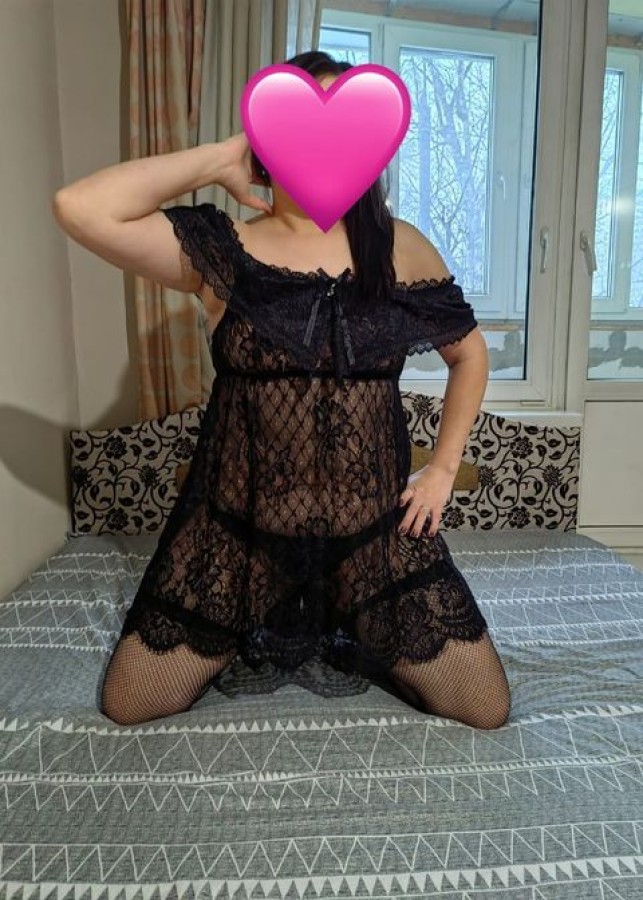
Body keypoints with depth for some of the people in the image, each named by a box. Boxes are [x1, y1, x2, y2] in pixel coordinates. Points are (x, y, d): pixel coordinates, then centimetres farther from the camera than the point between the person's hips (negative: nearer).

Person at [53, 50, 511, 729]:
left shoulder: (399, 247, -1)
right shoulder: (221, 250, -6)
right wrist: (218, 160, -11)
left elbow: (470, 354, 11)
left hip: (377, 532, 2)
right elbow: (78, 208, -21)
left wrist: (442, 470, 3)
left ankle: (343, 639, 29)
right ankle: (257, 637, 32)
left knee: (486, 712, 8)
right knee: (126, 707, 9)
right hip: (238, 532, 0)